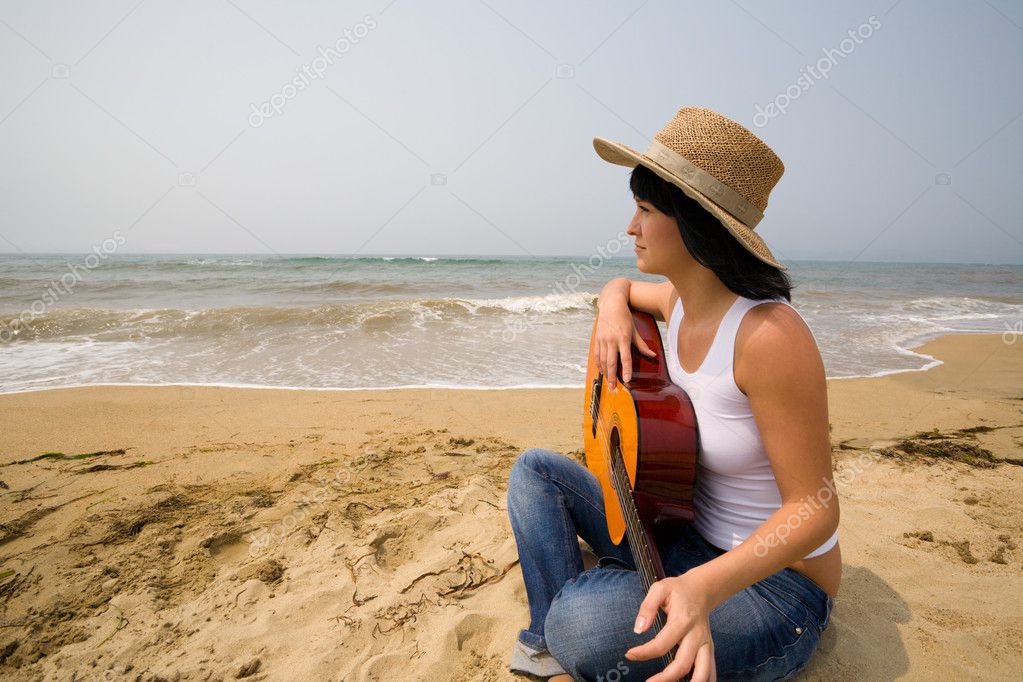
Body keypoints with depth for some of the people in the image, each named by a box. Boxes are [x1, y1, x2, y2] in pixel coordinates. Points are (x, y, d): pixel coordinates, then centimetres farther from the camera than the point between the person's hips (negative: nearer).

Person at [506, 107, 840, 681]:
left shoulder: (768, 334, -27)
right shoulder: (678, 301, -3)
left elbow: (815, 508, -23)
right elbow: (621, 286, 21)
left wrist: (703, 588, -38)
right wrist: (613, 308, -4)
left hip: (776, 581, -7)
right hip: (685, 537, 8)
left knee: (583, 625, -34)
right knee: (535, 470, 1)